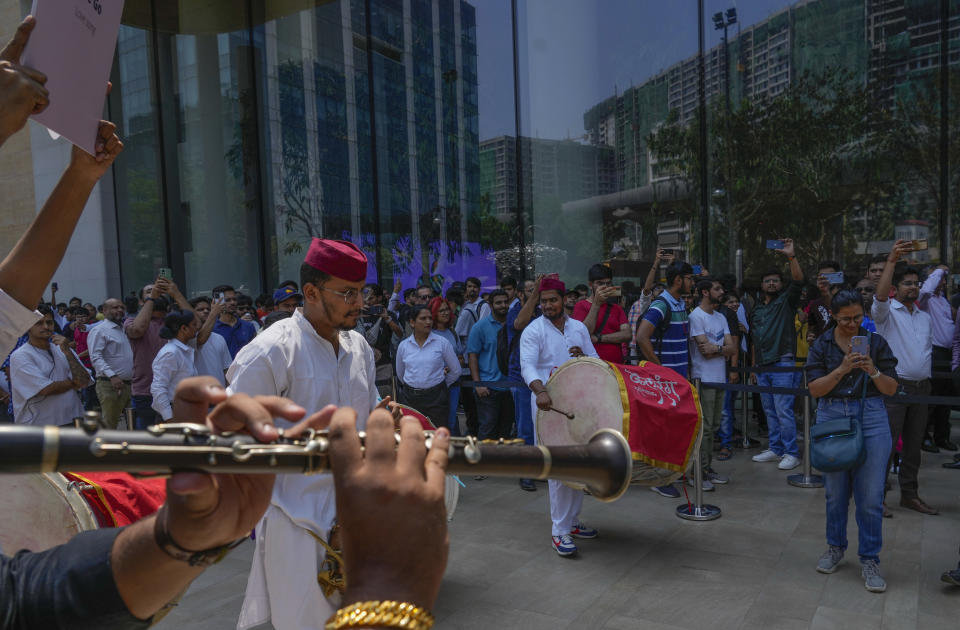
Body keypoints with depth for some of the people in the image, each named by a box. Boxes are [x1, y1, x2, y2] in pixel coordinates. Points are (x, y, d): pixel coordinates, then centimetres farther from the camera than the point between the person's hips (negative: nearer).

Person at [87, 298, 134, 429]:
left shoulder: (125, 329, 19)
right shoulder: (99, 330, -4)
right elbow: (96, 357, -16)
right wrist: (112, 376, -28)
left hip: (129, 384, 7)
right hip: (110, 385, -7)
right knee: (108, 424, -5)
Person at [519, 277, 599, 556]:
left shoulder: (579, 328, 11)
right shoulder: (533, 331, -6)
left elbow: (596, 362, 13)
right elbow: (528, 366, -19)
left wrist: (583, 356, -11)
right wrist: (540, 390, -38)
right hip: (550, 406, -6)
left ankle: (571, 520, 28)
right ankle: (559, 531, 0)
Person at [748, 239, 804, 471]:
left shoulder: (786, 301, 2)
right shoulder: (757, 309, 18)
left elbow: (798, 280, -17)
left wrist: (791, 256, -28)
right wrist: (754, 365, 17)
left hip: (782, 364, -7)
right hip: (762, 366, 7)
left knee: (784, 411, -9)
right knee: (769, 411, 11)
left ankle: (791, 453, -3)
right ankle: (775, 449, 20)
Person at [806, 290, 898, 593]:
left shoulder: (876, 342, 2)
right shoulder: (821, 345, 2)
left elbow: (891, 389, 1)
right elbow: (814, 389, -6)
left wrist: (873, 371, -17)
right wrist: (842, 369, -18)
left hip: (871, 419, 0)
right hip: (831, 417, 1)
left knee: (870, 496, 0)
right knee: (835, 492, 11)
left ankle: (869, 560, 15)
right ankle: (835, 548, 31)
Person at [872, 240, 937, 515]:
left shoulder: (926, 318, 16)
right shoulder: (887, 312, -3)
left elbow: (928, 349, 23)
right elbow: (880, 296, -25)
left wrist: (927, 379, 11)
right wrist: (892, 260, -31)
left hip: (921, 387, 6)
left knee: (914, 444, 11)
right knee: (886, 443, -6)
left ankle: (909, 494, 22)